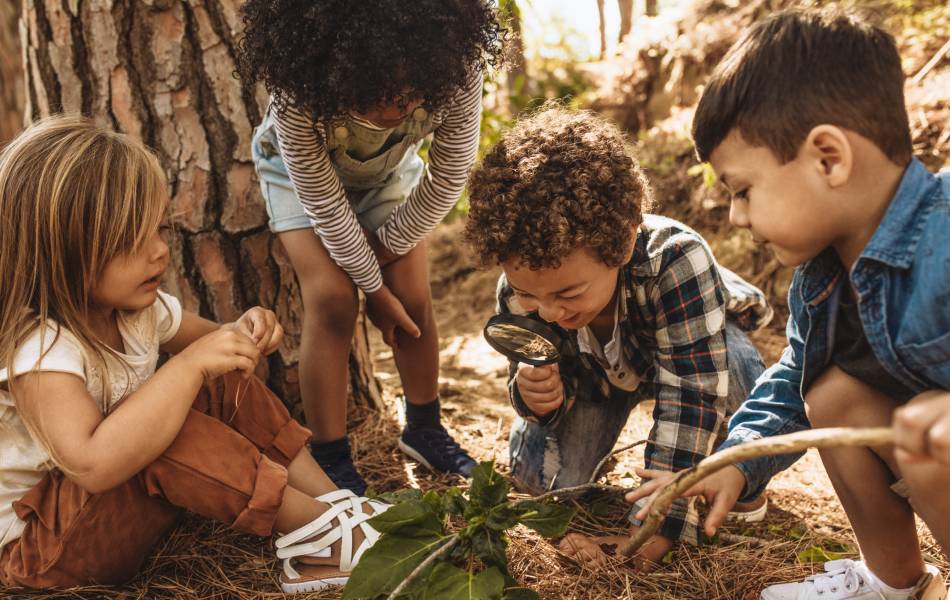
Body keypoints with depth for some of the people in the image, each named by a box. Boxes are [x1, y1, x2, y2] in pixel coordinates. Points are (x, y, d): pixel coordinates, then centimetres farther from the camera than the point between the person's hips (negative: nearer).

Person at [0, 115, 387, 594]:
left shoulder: (135, 305, -5)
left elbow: (205, 340, 11)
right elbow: (92, 463, -45)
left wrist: (240, 336, -14)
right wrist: (189, 365, -41)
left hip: (118, 496, 9)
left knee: (222, 386, -5)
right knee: (163, 430, -34)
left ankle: (336, 503, -7)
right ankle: (319, 531, -21)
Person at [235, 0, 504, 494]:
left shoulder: (458, 71, -37)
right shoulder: (297, 89, -40)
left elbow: (448, 179, -21)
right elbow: (322, 200, -27)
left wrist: (386, 246, -13)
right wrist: (374, 286, -19)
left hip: (389, 170, 2)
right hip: (303, 169, -2)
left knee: (413, 296, -4)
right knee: (332, 298, -18)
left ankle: (424, 429, 19)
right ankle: (330, 458, -3)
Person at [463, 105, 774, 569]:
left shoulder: (676, 260, -45)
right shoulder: (520, 290, -31)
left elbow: (691, 396, -42)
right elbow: (558, 386, -16)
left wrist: (655, 527, -42)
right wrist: (535, 395, -43)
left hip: (702, 346, -2)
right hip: (597, 370, 3)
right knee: (538, 474, -16)